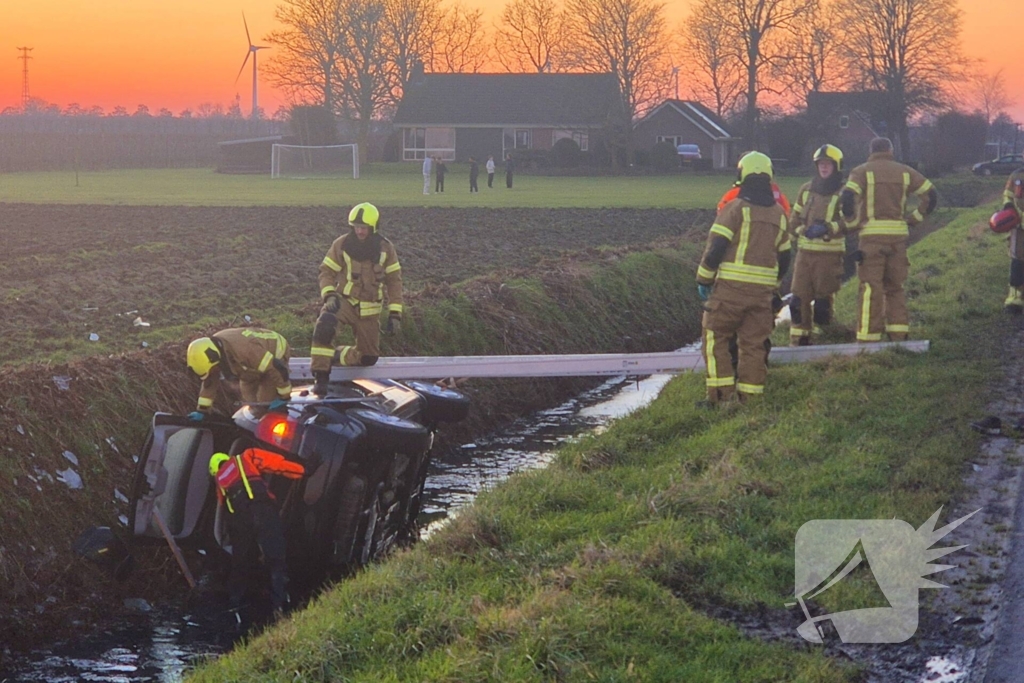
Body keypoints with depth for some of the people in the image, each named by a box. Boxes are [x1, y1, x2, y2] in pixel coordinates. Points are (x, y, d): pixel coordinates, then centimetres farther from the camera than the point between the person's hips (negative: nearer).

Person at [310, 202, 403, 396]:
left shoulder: (385, 248, -2)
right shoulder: (341, 245, -7)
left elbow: (394, 280, 3)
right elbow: (327, 271, 0)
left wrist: (395, 314, -3)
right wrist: (329, 295, -19)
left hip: (370, 309, 3)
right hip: (344, 300, -3)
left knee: (368, 357, 5)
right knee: (324, 325, -35)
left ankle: (337, 354, 35)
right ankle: (321, 378, -30)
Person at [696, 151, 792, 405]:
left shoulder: (734, 208, -8)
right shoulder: (778, 214, 11)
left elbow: (715, 248, -12)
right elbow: (784, 257, 17)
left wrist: (703, 280, -1)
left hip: (730, 288, -5)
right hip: (762, 290, 5)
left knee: (715, 337, 5)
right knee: (754, 343, 9)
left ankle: (721, 392, -3)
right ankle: (748, 396, 9)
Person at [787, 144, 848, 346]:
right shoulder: (806, 190, 15)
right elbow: (794, 220, 18)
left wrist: (827, 228, -24)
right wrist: (803, 231, -1)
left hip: (830, 254, -4)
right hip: (805, 252, 4)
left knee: (823, 299, -3)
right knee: (799, 299, 1)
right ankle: (798, 340, 8)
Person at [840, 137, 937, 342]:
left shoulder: (862, 171, 2)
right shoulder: (904, 172, 13)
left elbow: (847, 199, -14)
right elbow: (931, 195, 9)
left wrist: (852, 224, -1)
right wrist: (913, 219, 12)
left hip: (872, 235, -3)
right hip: (899, 234, 3)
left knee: (871, 289, -3)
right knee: (895, 288, 13)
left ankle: (868, 340, -5)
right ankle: (899, 336, 8)